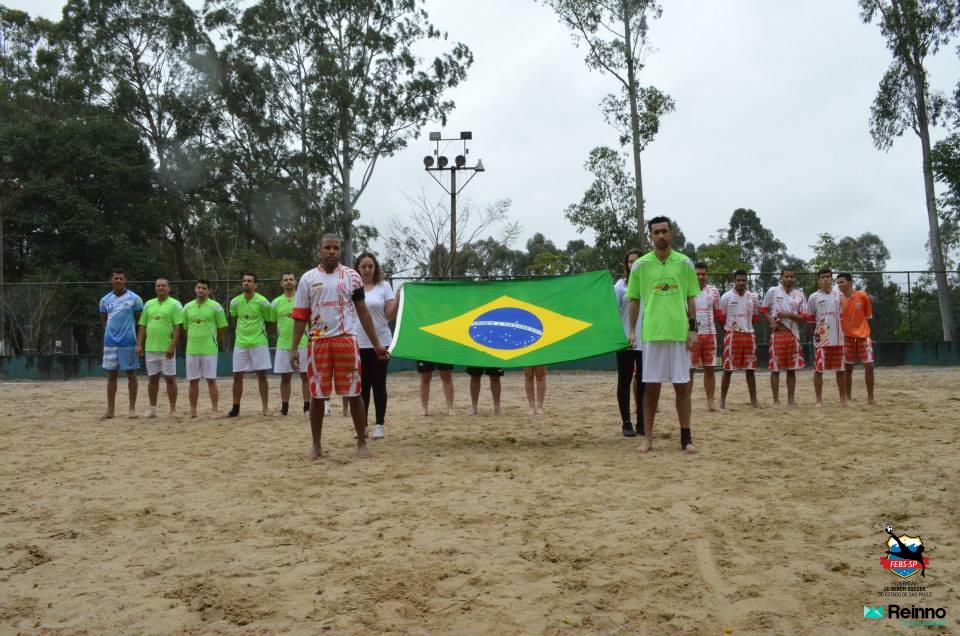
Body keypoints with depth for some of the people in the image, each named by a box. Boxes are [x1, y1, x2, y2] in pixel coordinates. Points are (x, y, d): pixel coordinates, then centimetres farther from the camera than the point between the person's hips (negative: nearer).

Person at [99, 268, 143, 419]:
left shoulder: (134, 298, -3)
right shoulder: (104, 300, 8)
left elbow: (140, 320, 1)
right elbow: (103, 320, 19)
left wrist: (139, 342, -2)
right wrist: (112, 331, 7)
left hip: (128, 342, -3)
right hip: (110, 342, 3)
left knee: (131, 374, 2)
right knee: (111, 375, 6)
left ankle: (132, 408, 9)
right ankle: (110, 410, 10)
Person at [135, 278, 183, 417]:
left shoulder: (174, 304, -3)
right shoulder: (149, 304, 12)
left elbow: (178, 327, -9)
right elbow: (142, 326, 13)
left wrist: (172, 346, -17)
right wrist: (139, 345, 4)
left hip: (167, 349, -4)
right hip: (150, 348, 4)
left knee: (170, 378, 0)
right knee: (152, 378, 10)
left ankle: (173, 410, 5)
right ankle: (152, 408, 18)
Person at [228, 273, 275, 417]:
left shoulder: (262, 302, -10)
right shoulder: (235, 302, 0)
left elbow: (271, 320, 1)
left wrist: (260, 329, 4)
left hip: (259, 343, -3)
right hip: (240, 344, 3)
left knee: (262, 375, -1)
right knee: (237, 376, 5)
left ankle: (265, 407, 5)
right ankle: (236, 408, 14)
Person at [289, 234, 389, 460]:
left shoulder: (351, 276, 4)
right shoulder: (308, 278, 6)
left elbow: (362, 311, 7)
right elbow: (301, 316, 6)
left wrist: (376, 343, 3)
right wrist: (294, 348, -2)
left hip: (346, 340, -1)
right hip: (318, 342, 1)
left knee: (354, 393, 1)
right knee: (317, 395, 6)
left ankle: (361, 443, 11)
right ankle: (316, 445, 18)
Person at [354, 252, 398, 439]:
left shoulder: (384, 286, 2)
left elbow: (391, 315, -2)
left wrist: (398, 297, -14)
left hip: (380, 342, -1)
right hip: (358, 344, 1)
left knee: (379, 384, 3)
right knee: (362, 385, 6)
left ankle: (379, 424, 9)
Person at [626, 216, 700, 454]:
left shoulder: (685, 263, 4)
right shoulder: (640, 265, 3)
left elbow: (691, 299, 7)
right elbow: (634, 300, 8)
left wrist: (694, 329, -1)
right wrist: (632, 331, 2)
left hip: (679, 332, 0)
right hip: (651, 333, 0)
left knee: (682, 386, 4)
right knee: (651, 387, 4)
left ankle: (686, 437, 12)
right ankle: (648, 438, 12)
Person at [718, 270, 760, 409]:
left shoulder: (753, 297, 8)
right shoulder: (726, 297, -2)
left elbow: (755, 318, 16)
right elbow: (721, 317, 3)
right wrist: (728, 329, 0)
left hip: (749, 335, 3)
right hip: (732, 335, -3)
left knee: (750, 369, 6)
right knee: (728, 369, -2)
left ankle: (754, 400, 13)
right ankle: (722, 400, 4)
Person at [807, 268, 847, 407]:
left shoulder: (839, 295, 9)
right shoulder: (814, 297, 0)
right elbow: (809, 318, 7)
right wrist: (818, 324, -5)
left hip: (839, 338, 3)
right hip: (821, 339, -3)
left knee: (841, 370, 7)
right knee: (818, 370, -1)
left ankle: (843, 399, 16)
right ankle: (819, 400, 6)